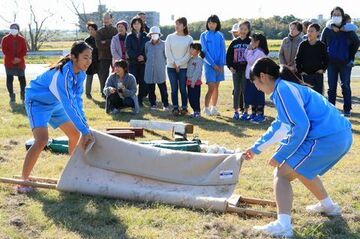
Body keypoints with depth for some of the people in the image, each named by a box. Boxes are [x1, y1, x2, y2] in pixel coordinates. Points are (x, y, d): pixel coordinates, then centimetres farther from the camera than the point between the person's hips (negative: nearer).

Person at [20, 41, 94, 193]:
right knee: (42, 140, -24)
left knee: (75, 134, 12)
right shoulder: (63, 73, -36)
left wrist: (85, 127, -18)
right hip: (37, 102, -9)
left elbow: (77, 101, -9)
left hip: (54, 103, 9)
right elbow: (69, 105, -39)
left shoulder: (80, 74, -10)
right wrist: (86, 131, -38)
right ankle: (24, 180, -12)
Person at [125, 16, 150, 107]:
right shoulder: (129, 37, 8)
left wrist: (144, 57, -14)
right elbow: (128, 50, -2)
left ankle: (140, 100, 7)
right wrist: (136, 56, -17)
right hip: (132, 62, -1)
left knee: (143, 82, -3)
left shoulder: (145, 36, 10)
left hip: (143, 62, 1)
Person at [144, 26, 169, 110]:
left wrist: (164, 63, 2)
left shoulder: (163, 44, 0)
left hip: (160, 69, -3)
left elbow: (166, 55, 6)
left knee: (163, 87, -3)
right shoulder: (147, 44, 7)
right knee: (151, 88, 5)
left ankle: (165, 104, 2)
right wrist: (147, 63, 11)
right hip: (149, 69, 3)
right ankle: (153, 103, 15)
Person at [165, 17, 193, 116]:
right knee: (174, 89, 3)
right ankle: (175, 108, 9)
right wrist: (174, 63, -8)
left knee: (183, 88, 0)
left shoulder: (189, 38, 1)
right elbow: (167, 52, 1)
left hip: (183, 67, -1)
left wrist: (179, 64, -8)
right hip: (171, 67, 1)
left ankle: (184, 108, 9)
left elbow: (188, 54, -3)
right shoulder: (170, 37, 4)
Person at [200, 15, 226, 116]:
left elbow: (222, 51, 5)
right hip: (209, 64, -4)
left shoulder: (220, 36, 9)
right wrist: (213, 64, -11)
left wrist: (221, 64, -7)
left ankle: (213, 108, 17)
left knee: (216, 87, 8)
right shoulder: (204, 35, 0)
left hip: (219, 65, 4)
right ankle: (206, 108, 1)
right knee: (211, 88, -10)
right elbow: (204, 51, -5)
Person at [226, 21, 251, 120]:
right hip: (236, 70, 2)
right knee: (236, 90, 6)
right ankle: (236, 111, 11)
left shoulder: (250, 42, 0)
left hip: (246, 70, -2)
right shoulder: (234, 42, 7)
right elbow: (229, 55, 10)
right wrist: (230, 66, -1)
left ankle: (245, 111, 8)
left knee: (245, 90, 0)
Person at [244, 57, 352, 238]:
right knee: (301, 168, 31)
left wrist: (280, 156, -9)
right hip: (342, 136, 10)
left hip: (327, 138, -10)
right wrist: (256, 148, 40)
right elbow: (280, 126, 34)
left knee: (282, 173, -5)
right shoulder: (288, 87, 22)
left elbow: (301, 126, -17)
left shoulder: (283, 89, -9)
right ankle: (328, 205, 47)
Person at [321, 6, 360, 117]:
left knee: (345, 86, 3)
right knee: (331, 87, 6)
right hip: (331, 63, 2)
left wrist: (351, 57, 2)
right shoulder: (327, 30, 1)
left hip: (345, 63, -1)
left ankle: (347, 109, 11)